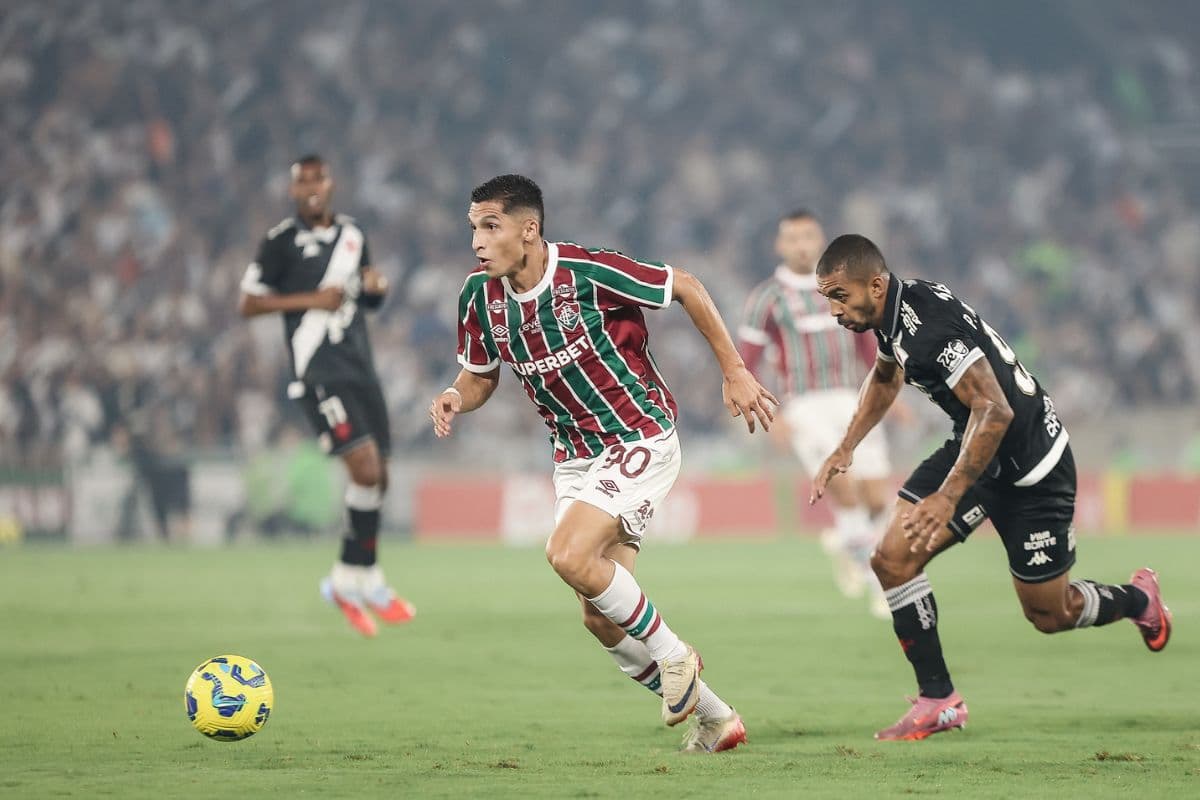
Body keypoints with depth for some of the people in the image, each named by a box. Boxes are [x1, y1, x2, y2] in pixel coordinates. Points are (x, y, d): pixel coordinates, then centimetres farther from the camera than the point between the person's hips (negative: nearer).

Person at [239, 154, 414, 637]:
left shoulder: (352, 235, 15)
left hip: (360, 368, 7)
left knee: (376, 479, 5)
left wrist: (376, 287, 3)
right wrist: (309, 300, -14)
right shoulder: (282, 240, -3)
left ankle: (346, 580, 17)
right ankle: (367, 580, -10)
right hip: (318, 373, -7)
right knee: (365, 467, -19)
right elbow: (248, 304, -5)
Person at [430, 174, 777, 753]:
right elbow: (480, 376, 12)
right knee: (600, 621, 3)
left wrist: (734, 371, -6)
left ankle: (671, 652, -3)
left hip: (640, 438, -7)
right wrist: (455, 399, -12)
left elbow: (686, 288, -9)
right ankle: (716, 719, 21)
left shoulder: (587, 273, -21)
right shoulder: (480, 297, -4)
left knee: (569, 555, -27)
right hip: (576, 458, 7)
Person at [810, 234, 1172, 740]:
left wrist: (947, 498, -38)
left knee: (1049, 615, 7)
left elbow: (994, 410, -37)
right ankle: (938, 701, 0)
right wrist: (845, 450, 13)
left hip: (1030, 464, -8)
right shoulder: (894, 313, -2)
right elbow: (885, 378, 21)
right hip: (976, 448, 8)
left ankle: (1139, 600, 39)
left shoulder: (927, 328, -32)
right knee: (893, 559, -8)